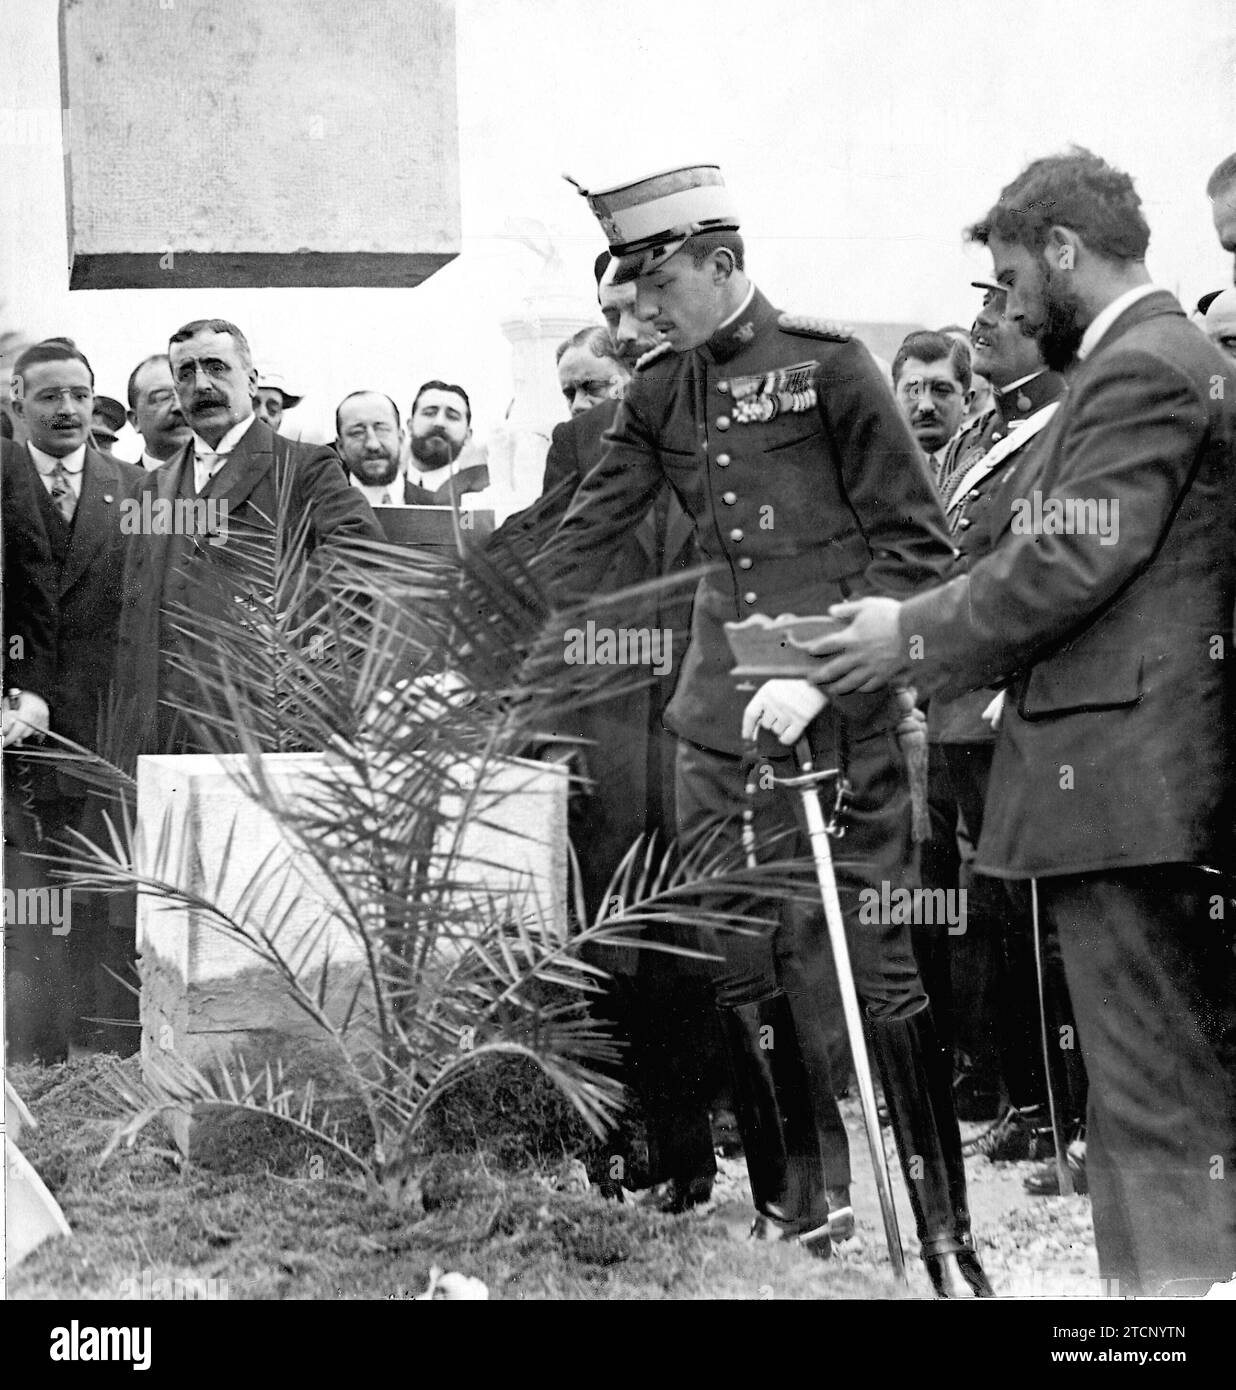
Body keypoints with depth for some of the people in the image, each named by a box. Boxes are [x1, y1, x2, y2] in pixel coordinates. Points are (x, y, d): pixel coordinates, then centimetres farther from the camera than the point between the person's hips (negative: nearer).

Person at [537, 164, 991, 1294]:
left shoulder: (827, 364, -5)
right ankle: (791, 1213, 18)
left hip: (839, 709, -5)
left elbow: (918, 544, -7)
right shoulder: (662, 393, 11)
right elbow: (581, 542, 13)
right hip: (720, 714, 5)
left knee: (878, 957, -7)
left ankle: (947, 1236, 0)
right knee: (740, 965, 5)